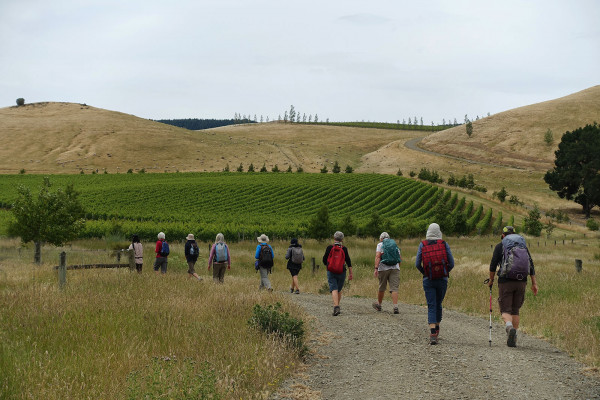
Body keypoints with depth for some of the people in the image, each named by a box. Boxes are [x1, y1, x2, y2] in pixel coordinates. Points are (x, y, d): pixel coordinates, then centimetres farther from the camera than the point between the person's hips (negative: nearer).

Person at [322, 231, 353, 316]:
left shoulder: (329, 248, -3)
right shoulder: (344, 249, -3)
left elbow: (324, 260, 3)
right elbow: (348, 262, -4)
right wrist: (350, 273, 1)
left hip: (331, 272, -1)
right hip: (341, 272, 1)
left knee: (334, 289, -6)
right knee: (339, 290, 18)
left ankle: (336, 307, -24)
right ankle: (337, 306, 24)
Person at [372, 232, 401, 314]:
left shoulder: (380, 245, 4)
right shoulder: (395, 245, 16)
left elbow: (377, 256, -10)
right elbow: (400, 259, 17)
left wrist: (376, 268, -15)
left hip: (383, 268, -2)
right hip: (395, 268, 2)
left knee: (382, 287, 12)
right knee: (394, 288, -5)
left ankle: (379, 305, 29)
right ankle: (395, 307, -18)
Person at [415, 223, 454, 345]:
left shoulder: (422, 245, -2)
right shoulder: (444, 244, -1)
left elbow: (417, 264, -3)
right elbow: (451, 264, -2)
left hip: (428, 280, -1)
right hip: (442, 279, 1)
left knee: (431, 306, -3)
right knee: (438, 304, 19)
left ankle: (432, 334, -18)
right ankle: (437, 328, 32)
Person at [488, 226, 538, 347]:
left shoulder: (500, 246, 4)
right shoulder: (523, 246, 14)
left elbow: (493, 265, 0)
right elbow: (531, 265, 9)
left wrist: (491, 280, 13)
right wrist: (534, 283, 10)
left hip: (506, 281, -3)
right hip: (521, 282, 3)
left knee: (506, 310, 0)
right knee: (515, 310, 15)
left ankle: (509, 327, -31)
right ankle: (513, 338, 12)